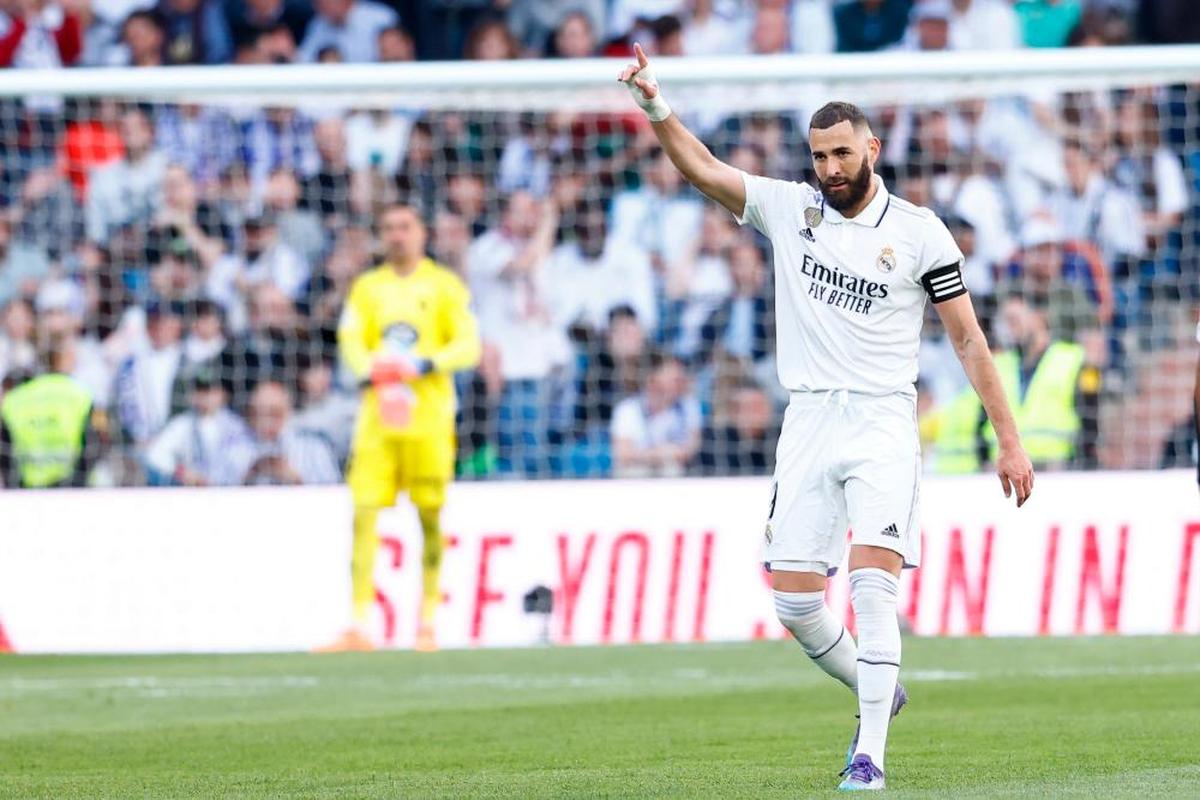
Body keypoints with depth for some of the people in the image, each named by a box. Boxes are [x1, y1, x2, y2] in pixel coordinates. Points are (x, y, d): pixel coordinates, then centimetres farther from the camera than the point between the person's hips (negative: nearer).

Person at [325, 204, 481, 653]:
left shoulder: (444, 285, 6)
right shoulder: (366, 287, 14)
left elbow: (468, 345, 0)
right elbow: (350, 340, 5)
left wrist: (426, 364, -17)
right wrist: (368, 368, -17)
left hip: (428, 414, -2)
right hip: (377, 414, 2)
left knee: (431, 516, 2)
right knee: (364, 512, -9)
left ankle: (428, 623, 12)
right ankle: (359, 625, -12)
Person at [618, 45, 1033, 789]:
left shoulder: (919, 231, 0)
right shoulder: (789, 209, 7)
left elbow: (969, 340, 3)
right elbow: (703, 168, -1)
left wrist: (1010, 440, 0)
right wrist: (656, 105, -19)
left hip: (884, 423, -3)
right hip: (809, 421, 3)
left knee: (874, 582, -17)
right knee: (794, 597, 0)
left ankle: (871, 753, -16)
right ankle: (878, 693, 26)